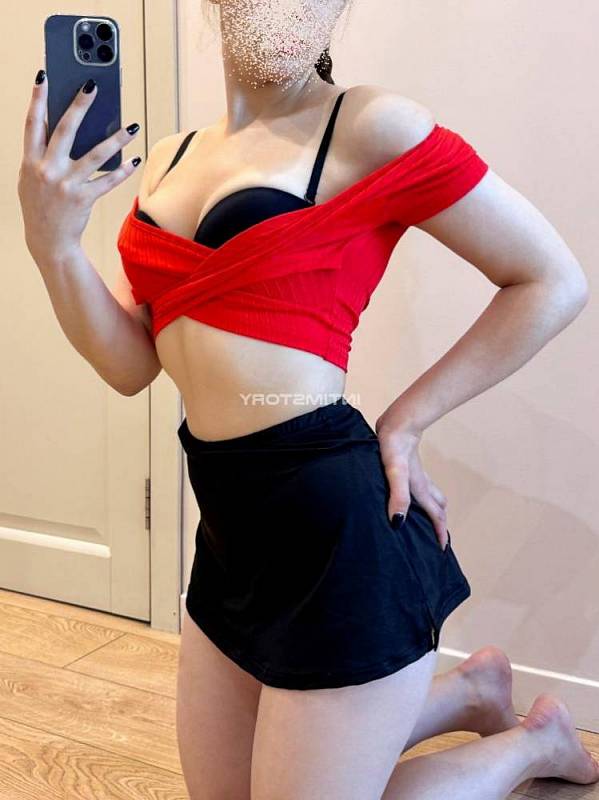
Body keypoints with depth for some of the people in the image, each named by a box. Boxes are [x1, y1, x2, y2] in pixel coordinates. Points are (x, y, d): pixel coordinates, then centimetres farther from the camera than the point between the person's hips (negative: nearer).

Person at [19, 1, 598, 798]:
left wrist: (403, 423, -9)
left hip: (337, 523, -8)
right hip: (232, 531, 8)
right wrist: (52, 242, -10)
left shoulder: (370, 127, -9)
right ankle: (468, 688, 37)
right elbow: (132, 365, 6)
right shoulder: (171, 161, 11)